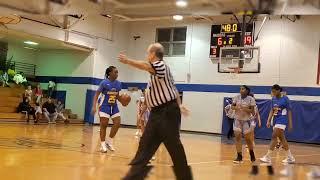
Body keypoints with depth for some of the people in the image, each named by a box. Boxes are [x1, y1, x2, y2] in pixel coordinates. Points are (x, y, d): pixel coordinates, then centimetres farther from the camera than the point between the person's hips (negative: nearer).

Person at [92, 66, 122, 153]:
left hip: (114, 106, 5)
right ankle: (103, 144, 8)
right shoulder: (104, 83, -12)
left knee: (117, 123, -3)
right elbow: (97, 94, -8)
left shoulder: (118, 83, 2)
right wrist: (94, 106, -17)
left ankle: (109, 141, 13)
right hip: (105, 106, -5)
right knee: (103, 125, -3)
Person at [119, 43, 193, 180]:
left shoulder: (161, 66, -12)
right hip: (157, 113, 10)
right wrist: (179, 105, 25)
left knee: (174, 146, -2)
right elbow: (173, 88, 22)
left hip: (167, 112, -10)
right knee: (145, 144, 6)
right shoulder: (155, 70, 17)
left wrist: (127, 61, -35)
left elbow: (145, 66, -35)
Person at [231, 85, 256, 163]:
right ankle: (239, 156, 2)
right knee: (237, 137, -5)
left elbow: (252, 111, -11)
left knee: (248, 139, 5)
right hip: (237, 120, 3)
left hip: (246, 120, -3)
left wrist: (244, 109, -28)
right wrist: (236, 108, -18)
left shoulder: (251, 99, -11)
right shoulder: (237, 97, -2)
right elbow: (232, 107, 4)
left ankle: (252, 154, 29)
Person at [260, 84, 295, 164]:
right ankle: (290, 158, 21)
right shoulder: (273, 99, 9)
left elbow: (289, 111, -6)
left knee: (274, 137, -13)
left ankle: (267, 157, -13)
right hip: (276, 120, 7)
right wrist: (269, 121, 2)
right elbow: (272, 110, 11)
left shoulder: (285, 98, -8)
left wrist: (290, 123, -9)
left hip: (282, 121, -7)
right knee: (282, 139, 11)